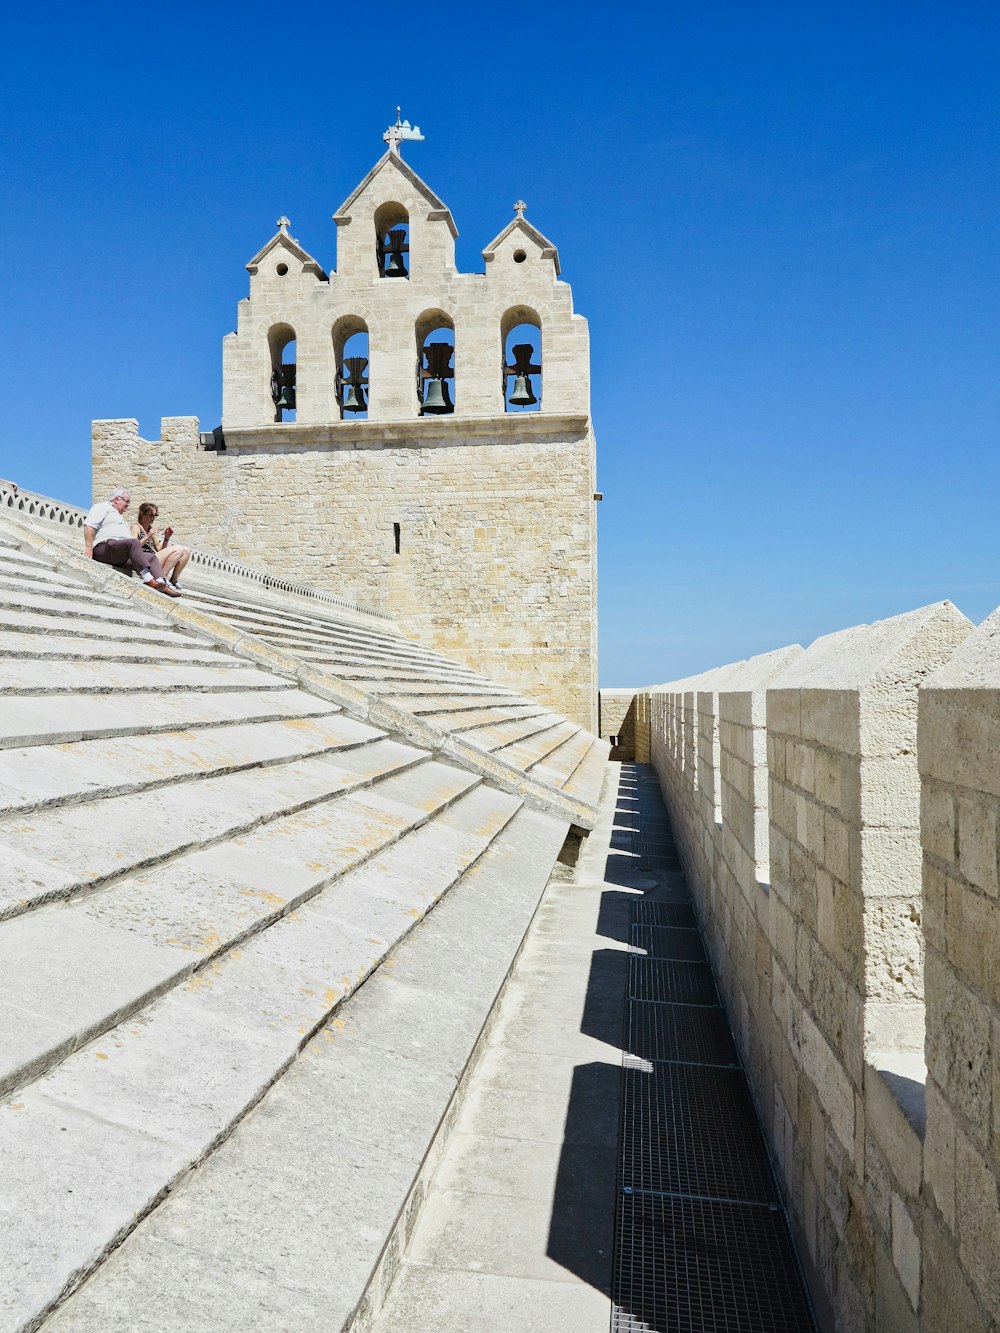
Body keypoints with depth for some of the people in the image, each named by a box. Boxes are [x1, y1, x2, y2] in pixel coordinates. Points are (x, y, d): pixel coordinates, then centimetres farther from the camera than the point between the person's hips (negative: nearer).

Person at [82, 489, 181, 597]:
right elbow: (89, 525, -6)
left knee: (152, 557, -2)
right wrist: (88, 547, -18)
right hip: (105, 546, -9)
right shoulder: (103, 507, 11)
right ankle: (148, 579, -45)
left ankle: (162, 584, -27)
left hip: (121, 558, 10)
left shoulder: (120, 517, 39)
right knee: (134, 542, -33)